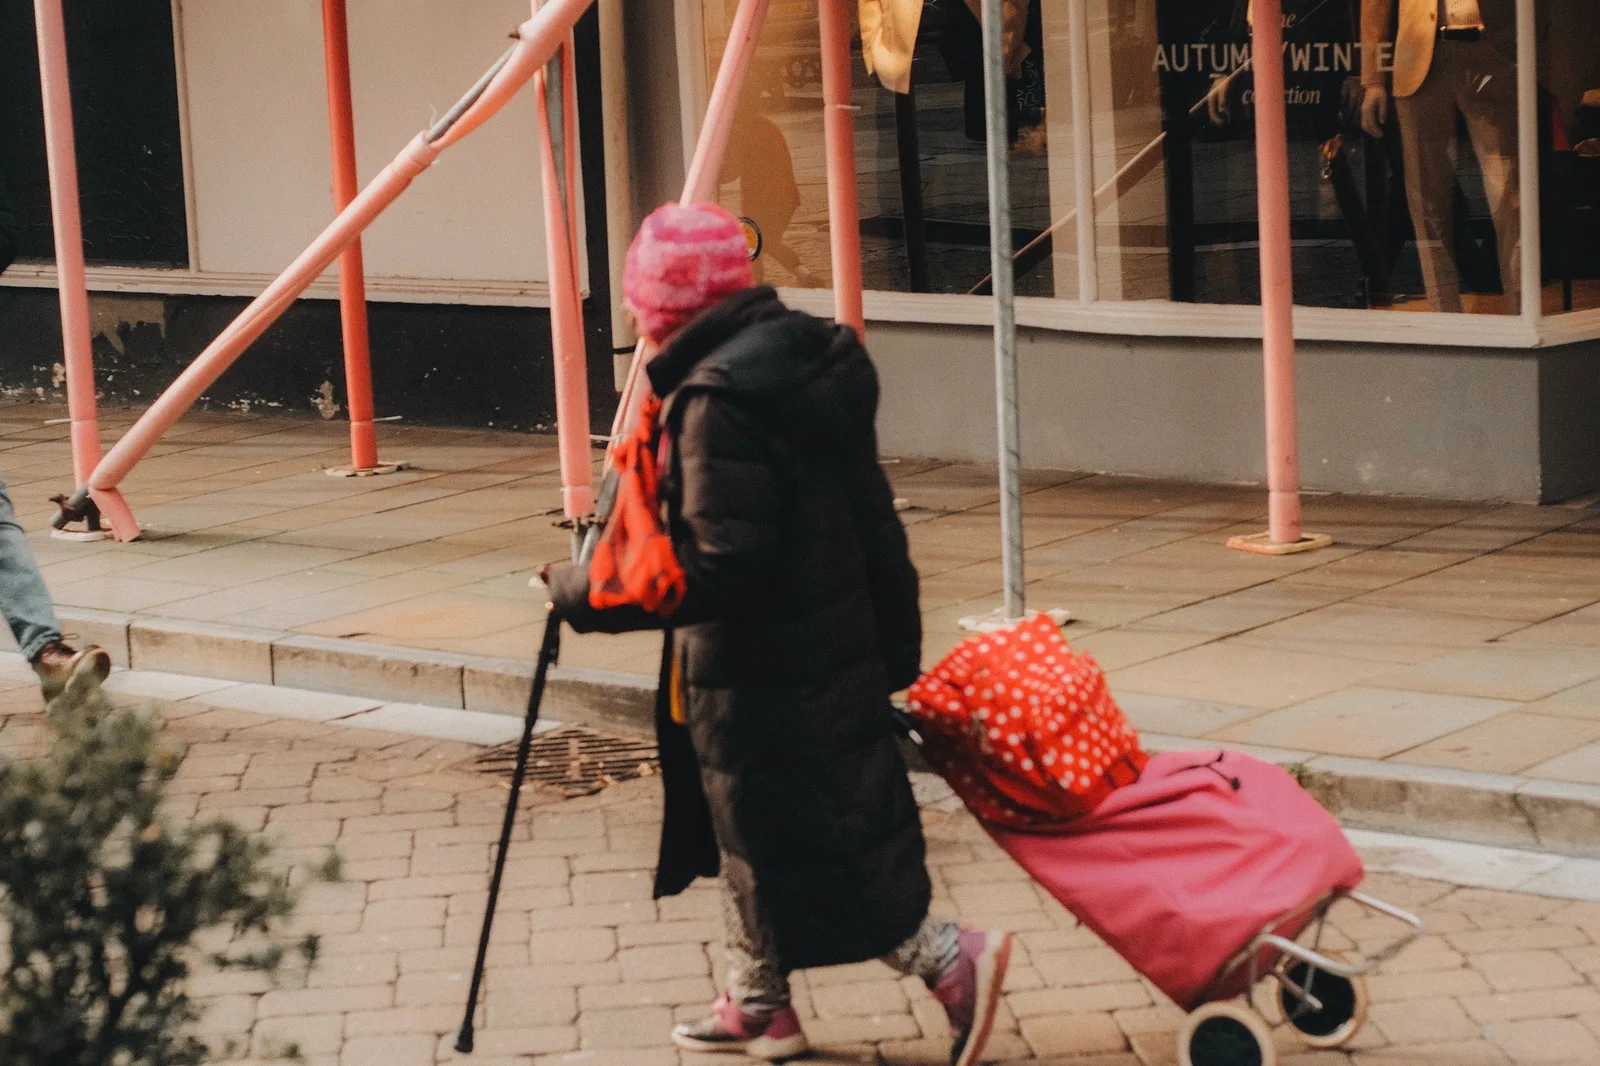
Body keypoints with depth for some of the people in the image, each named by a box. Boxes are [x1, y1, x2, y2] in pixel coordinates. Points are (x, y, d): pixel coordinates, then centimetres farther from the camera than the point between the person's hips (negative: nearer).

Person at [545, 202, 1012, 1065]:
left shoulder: (718, 401, -24)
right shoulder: (810, 362, 5)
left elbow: (719, 570, -27)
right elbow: (870, 519, 11)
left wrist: (584, 596, -19)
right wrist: (893, 639, 20)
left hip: (761, 681, -10)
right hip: (832, 651, 10)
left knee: (781, 847, 3)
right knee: (752, 837, 21)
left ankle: (952, 961, 2)